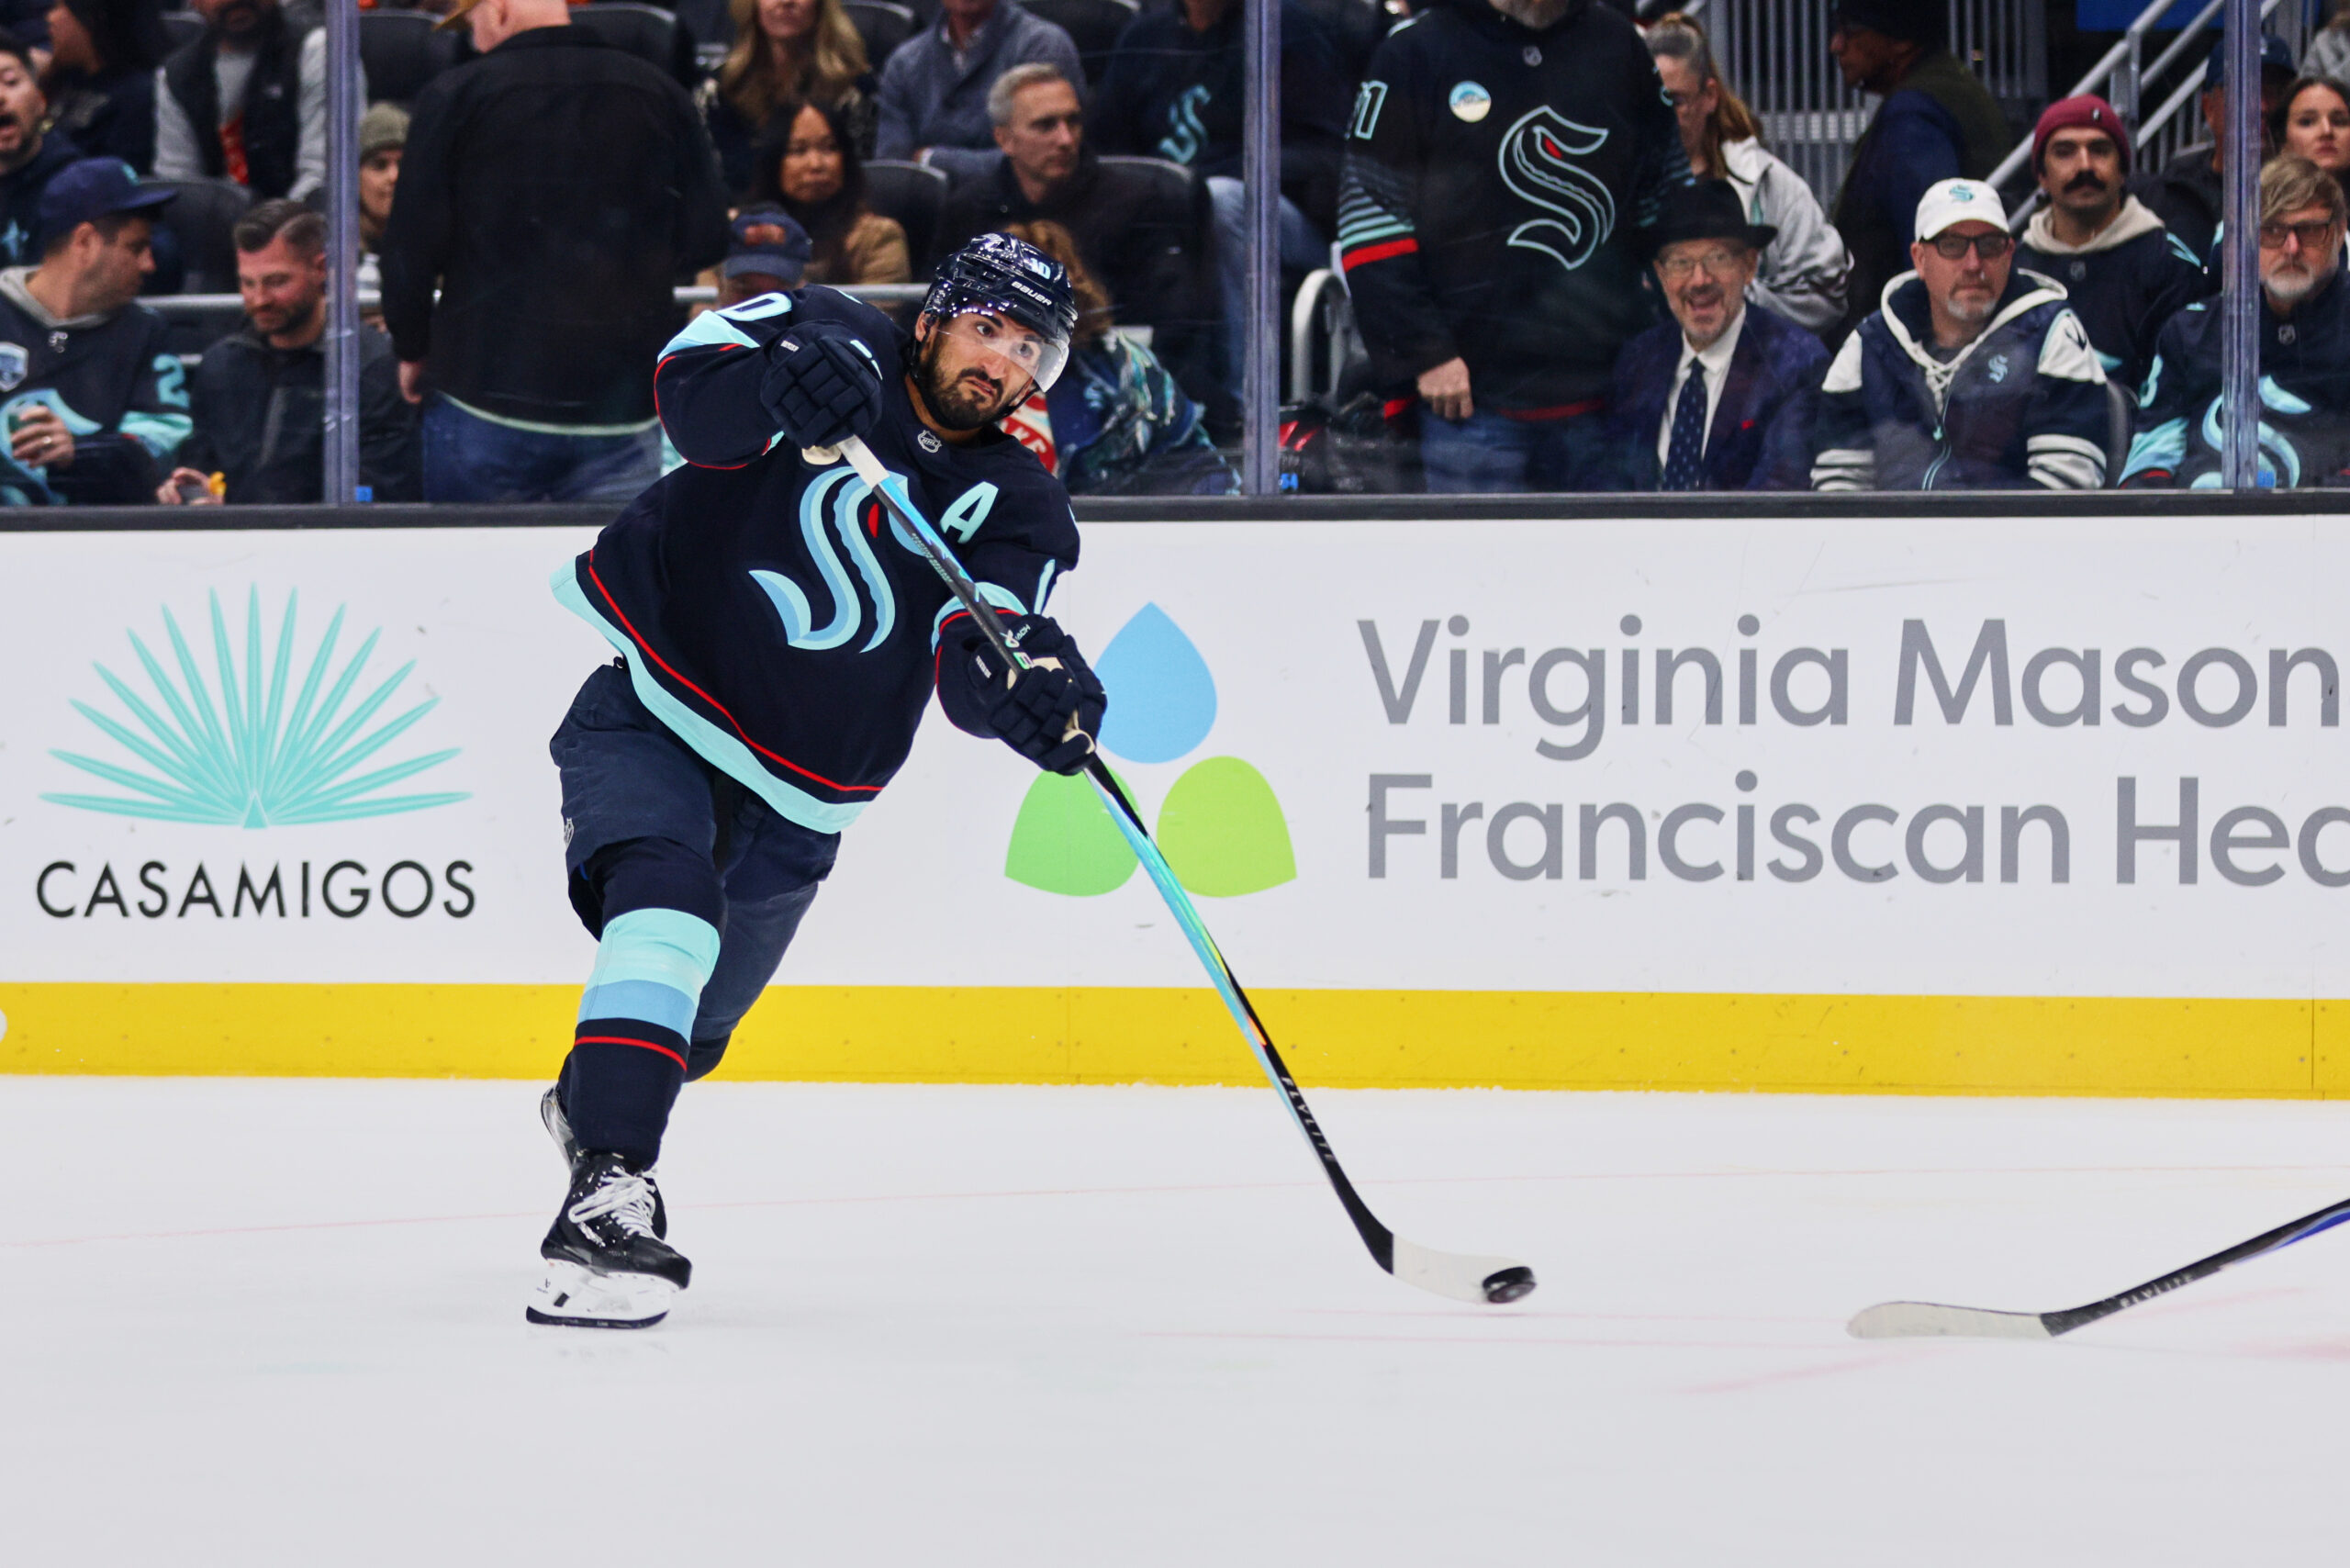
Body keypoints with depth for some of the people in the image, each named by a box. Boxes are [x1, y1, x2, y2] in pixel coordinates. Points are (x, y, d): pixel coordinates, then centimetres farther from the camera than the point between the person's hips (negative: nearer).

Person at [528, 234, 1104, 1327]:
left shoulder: (1016, 506, -3)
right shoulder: (844, 351, -8)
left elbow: (970, 653, -20)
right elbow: (695, 386, -24)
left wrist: (1030, 683, -43)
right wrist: (779, 378, -45)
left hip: (784, 796, 5)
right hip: (647, 708, -5)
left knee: (693, 1031, 19)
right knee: (668, 906, -32)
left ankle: (586, 1107, 53)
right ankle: (607, 1196, -38)